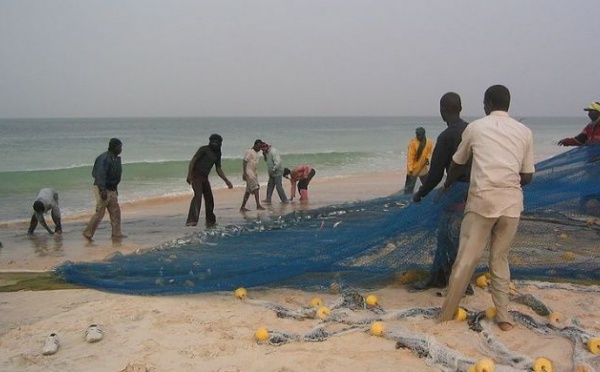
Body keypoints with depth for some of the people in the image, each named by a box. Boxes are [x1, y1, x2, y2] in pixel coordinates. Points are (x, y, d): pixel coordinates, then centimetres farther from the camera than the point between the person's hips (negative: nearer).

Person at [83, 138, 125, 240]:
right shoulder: (104, 159, -19)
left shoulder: (116, 158, 12)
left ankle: (116, 233, 12)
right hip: (102, 189, -9)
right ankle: (88, 233, 6)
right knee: (100, 212, -5)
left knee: (115, 211, 7)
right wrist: (103, 190, -34)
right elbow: (100, 175, -27)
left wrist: (115, 189, 24)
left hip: (111, 190, 9)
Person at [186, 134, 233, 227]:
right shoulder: (204, 149, -7)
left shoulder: (217, 154, 14)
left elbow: (218, 170, 20)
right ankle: (191, 220, -35)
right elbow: (193, 161, -11)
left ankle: (210, 220, 30)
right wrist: (189, 175, -21)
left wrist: (227, 181, 15)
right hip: (196, 176, -7)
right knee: (198, 195, -25)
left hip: (205, 177, 7)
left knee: (209, 199, 12)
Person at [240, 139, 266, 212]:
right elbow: (244, 162, -17)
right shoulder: (249, 151, -12)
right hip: (248, 172, -9)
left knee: (248, 191, 8)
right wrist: (244, 173, -23)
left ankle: (242, 207, 10)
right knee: (255, 188, -16)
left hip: (253, 173, 9)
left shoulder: (256, 152, 16)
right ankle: (258, 205, -19)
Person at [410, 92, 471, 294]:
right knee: (445, 234, 16)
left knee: (454, 238, 2)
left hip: (458, 193, -8)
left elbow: (436, 173, -13)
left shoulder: (446, 137, -16)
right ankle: (437, 277, 24)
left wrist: (420, 194, 1)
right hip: (472, 190, 8)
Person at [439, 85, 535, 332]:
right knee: (500, 258, 15)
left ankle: (447, 313, 8)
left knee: (467, 258, 2)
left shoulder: (475, 127, 7)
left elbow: (457, 163, 21)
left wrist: (447, 185, 40)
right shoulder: (524, 132, 10)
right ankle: (503, 316, 16)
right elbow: (527, 176, 12)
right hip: (512, 202, 2)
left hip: (482, 200, -2)